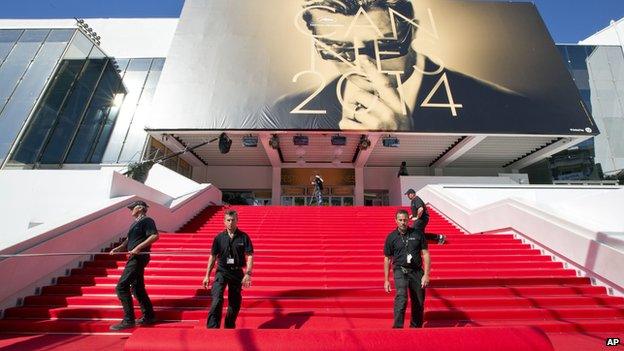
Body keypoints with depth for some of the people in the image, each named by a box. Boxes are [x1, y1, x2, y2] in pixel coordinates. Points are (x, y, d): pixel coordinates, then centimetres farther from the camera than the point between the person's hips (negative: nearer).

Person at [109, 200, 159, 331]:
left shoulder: (147, 221, -9)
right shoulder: (135, 223, 21)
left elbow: (155, 236, -22)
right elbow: (128, 241, 20)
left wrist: (138, 247, -25)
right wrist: (118, 248, 3)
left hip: (139, 258, -10)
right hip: (134, 258, 10)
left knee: (122, 287, -10)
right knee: (137, 288, 15)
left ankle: (128, 320, -4)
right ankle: (149, 316, 25)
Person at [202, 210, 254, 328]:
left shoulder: (244, 237, -4)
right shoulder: (219, 237, 1)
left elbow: (250, 256, -6)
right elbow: (213, 257, 7)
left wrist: (248, 274, -17)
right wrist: (207, 276, 5)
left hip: (237, 272, 0)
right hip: (222, 271, 0)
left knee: (235, 303, 11)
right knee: (217, 300, -17)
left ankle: (230, 326, 32)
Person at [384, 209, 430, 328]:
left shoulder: (418, 234, 4)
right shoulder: (391, 237, 2)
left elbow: (426, 254, 5)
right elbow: (387, 259, 7)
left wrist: (426, 274, -5)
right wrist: (386, 280, 6)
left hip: (417, 271, 2)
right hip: (400, 270, -2)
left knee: (419, 303, 10)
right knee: (401, 297, -23)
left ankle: (415, 327, 31)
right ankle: (397, 326, -19)